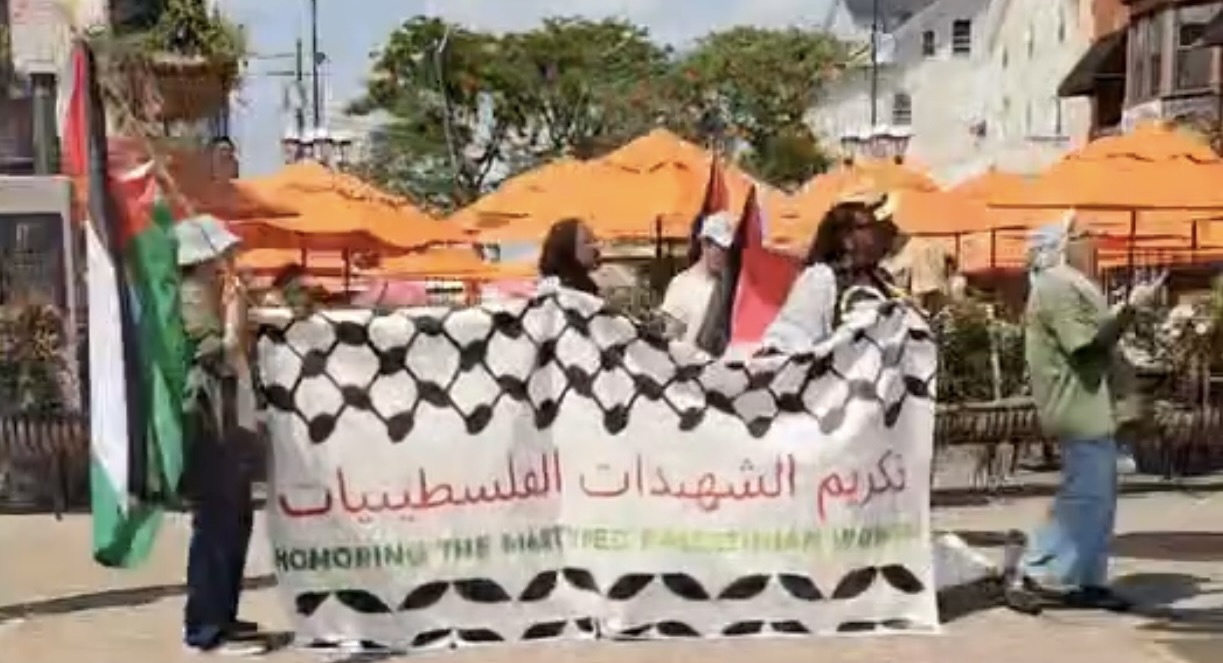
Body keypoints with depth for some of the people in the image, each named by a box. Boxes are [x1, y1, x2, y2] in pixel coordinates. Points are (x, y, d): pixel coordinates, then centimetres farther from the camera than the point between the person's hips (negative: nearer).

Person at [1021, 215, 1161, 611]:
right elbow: (1091, 346, -22)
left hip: (1089, 407, 11)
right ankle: (1050, 576, -2)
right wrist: (1131, 307, -19)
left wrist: (1121, 311, 13)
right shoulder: (1057, 287, -16)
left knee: (1096, 496, 12)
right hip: (1081, 408, -11)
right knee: (1087, 496, -8)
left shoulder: (1069, 286, 18)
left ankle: (1087, 581, 16)